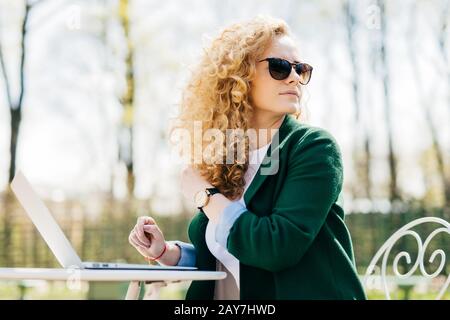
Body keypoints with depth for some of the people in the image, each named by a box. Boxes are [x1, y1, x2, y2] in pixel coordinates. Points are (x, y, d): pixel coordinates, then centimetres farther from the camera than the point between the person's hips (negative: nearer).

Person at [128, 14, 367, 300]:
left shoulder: (314, 147, -10)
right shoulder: (223, 158, 3)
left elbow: (277, 249, -21)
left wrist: (205, 195, -12)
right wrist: (166, 251, -2)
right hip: (226, 295, 4)